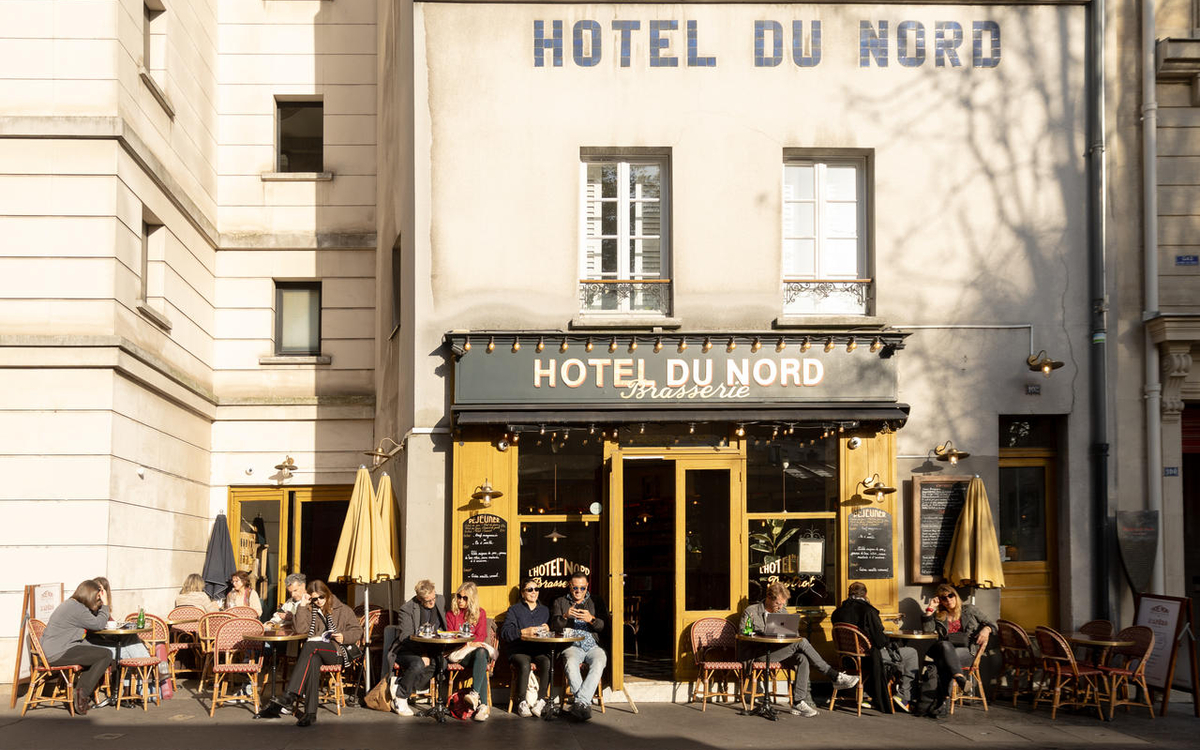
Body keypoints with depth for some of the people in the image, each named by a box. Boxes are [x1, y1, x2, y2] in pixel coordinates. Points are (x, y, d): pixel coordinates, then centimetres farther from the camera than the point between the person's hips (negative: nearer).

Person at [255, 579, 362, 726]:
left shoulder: (343, 610, 12)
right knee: (313, 660, -37)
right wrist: (303, 606, -2)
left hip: (338, 651, -2)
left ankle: (290, 696, -44)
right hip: (317, 651, 2)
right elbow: (300, 628, 0)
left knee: (310, 646, -33)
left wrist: (344, 637, -8)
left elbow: (357, 631, 12)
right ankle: (310, 712, -43)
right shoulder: (309, 611, 17)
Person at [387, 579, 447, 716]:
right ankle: (400, 699, -18)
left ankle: (399, 688, -20)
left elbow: (442, 626, 21)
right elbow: (405, 638, -18)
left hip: (430, 650, 6)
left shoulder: (440, 601, 6)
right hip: (407, 651, -6)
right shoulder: (407, 609, -12)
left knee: (441, 663, -29)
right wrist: (422, 655, -29)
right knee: (418, 664, -38)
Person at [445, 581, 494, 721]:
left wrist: (468, 645, -14)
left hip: (476, 649, 1)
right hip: (459, 654, -1)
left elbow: (481, 637, 6)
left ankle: (475, 693, -51)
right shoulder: (451, 614, 14)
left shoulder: (480, 613, 15)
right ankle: (483, 705, -44)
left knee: (481, 653, -39)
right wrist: (469, 643, -13)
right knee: (481, 665, -34)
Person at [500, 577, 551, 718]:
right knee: (524, 665, -36)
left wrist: (547, 630, 1)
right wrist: (524, 631, -13)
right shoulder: (514, 610, 14)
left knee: (547, 663, -33)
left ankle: (541, 700, -25)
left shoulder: (545, 610, 25)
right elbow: (504, 633, 0)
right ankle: (522, 702, -22)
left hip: (540, 649, 2)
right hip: (519, 649, -2)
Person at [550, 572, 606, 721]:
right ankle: (586, 704, -36)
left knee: (598, 663, -35)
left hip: (593, 645, 0)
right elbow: (553, 626, 7)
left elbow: (604, 627, 8)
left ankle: (580, 702, -39)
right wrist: (565, 617, -13)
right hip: (572, 646, 0)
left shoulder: (595, 602, 19)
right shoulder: (560, 602, 19)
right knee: (571, 664, -36)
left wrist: (591, 619, -13)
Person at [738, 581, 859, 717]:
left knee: (802, 659, -28)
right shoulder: (750, 612, 0)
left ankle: (798, 703, -29)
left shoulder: (782, 610, 18)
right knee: (801, 642, -24)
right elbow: (742, 635, -7)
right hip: (757, 654, -7)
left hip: (778, 653, 7)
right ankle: (835, 677, -19)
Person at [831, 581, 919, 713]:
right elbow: (879, 639, -19)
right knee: (912, 654, 5)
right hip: (871, 656, -8)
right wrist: (890, 643, 3)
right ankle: (903, 695, 0)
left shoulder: (837, 613, 0)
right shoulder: (867, 610, -19)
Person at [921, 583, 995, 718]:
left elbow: (990, 625, 14)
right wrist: (930, 609, 5)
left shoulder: (969, 610, 16)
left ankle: (942, 701, -42)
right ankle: (960, 678, -53)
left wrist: (986, 630, -9)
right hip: (945, 649, 2)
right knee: (945, 645, -37)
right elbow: (927, 629, 7)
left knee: (943, 660, -35)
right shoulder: (939, 615, 23)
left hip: (967, 650, -2)